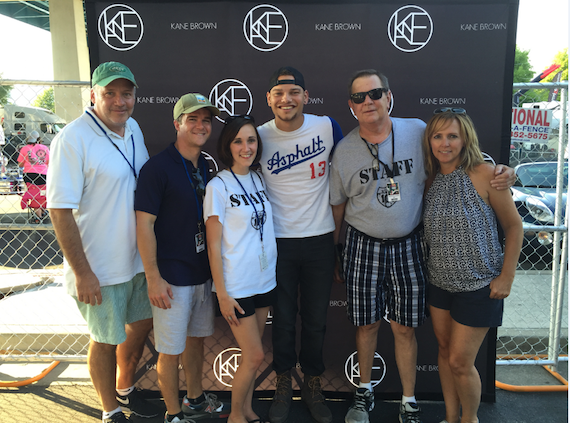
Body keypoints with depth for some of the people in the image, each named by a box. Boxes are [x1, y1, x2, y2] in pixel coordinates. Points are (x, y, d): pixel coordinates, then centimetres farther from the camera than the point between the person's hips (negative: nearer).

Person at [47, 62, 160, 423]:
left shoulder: (133, 128, 4)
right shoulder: (73, 139, -19)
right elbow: (60, 210, -20)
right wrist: (81, 272, -20)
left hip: (139, 258, 8)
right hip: (100, 268, -7)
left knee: (142, 324, 21)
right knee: (106, 339, 10)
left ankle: (125, 389, 47)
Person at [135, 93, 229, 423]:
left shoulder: (205, 167, 7)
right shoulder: (158, 167, -15)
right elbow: (144, 225, -17)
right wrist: (153, 278, -18)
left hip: (202, 272, 7)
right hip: (171, 277, -7)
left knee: (197, 339, 20)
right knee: (171, 350, 7)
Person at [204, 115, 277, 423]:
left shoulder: (259, 179, 6)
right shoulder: (218, 185, -11)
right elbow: (213, 245, -11)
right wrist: (222, 295, -12)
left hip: (265, 281, 5)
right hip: (237, 287, -5)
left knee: (251, 355, 15)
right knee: (255, 356, 1)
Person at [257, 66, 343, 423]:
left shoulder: (327, 127, -4)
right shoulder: (259, 137, -4)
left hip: (320, 239, 1)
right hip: (278, 242, 0)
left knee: (316, 318, 12)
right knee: (283, 317, 11)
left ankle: (314, 384, 34)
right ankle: (284, 384, 33)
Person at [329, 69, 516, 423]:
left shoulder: (418, 131, -5)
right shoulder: (344, 151, -4)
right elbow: (337, 206, 6)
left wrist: (497, 171, -9)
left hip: (409, 245, 0)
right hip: (364, 247, 0)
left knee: (405, 327, 8)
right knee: (367, 324, 11)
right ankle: (365, 392, 34)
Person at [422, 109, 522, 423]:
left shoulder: (485, 175, -15)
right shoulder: (430, 180, 1)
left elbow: (513, 225, -8)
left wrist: (506, 277, -10)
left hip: (478, 286, -5)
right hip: (440, 282, 5)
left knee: (460, 362, 2)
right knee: (445, 353, 17)